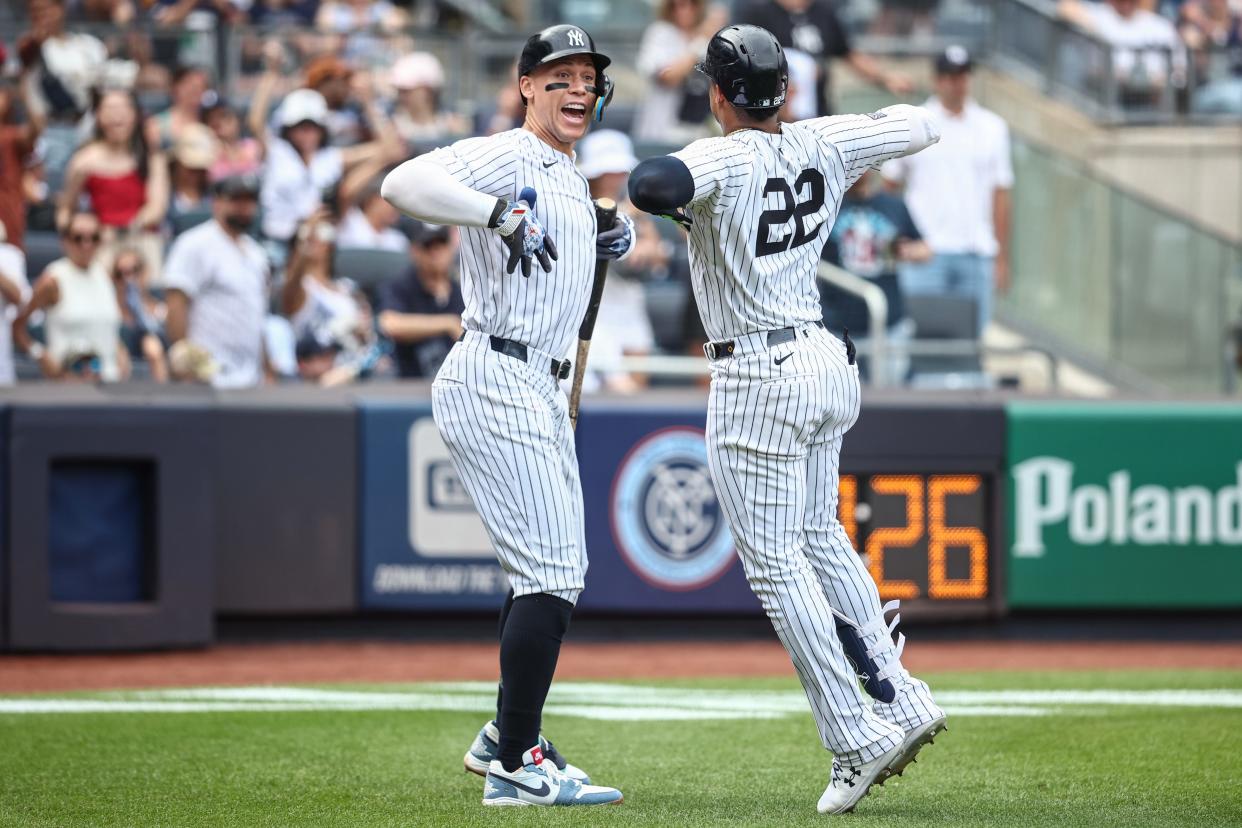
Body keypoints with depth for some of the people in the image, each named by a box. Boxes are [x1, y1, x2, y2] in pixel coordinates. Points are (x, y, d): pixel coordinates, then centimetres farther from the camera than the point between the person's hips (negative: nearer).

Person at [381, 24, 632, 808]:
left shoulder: (569, 178, 17)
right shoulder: (507, 156, -12)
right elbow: (404, 182, -27)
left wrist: (606, 243, 13)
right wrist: (501, 211, -37)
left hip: (543, 391, 10)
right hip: (496, 381, -10)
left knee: (556, 570, 17)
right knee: (552, 572, -13)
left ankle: (508, 736, 29)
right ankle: (516, 766, -12)